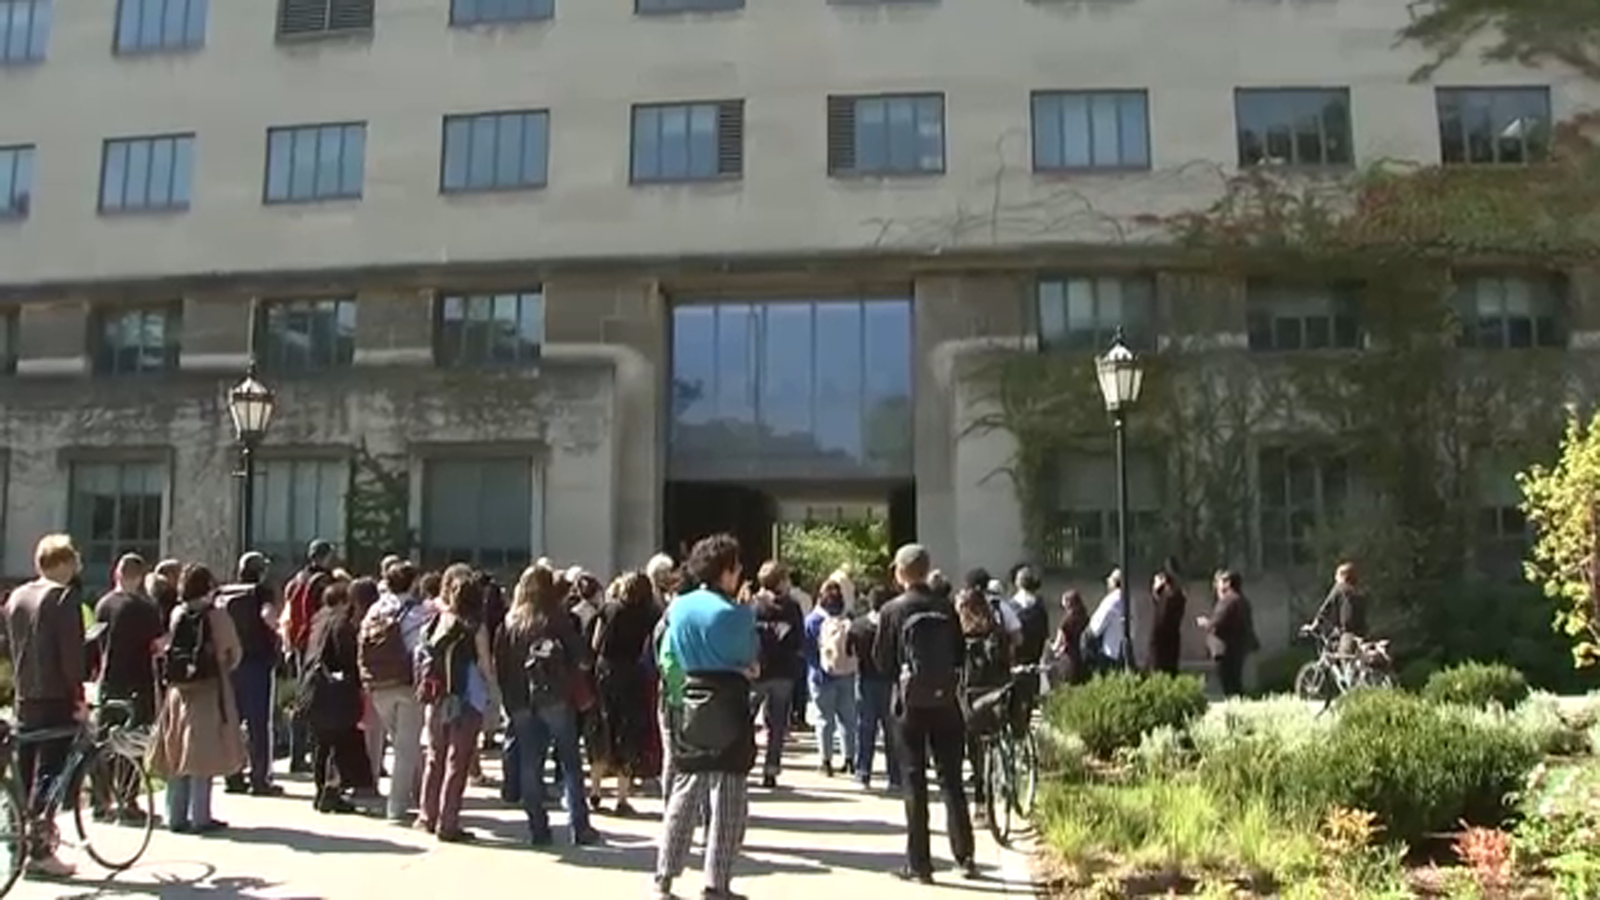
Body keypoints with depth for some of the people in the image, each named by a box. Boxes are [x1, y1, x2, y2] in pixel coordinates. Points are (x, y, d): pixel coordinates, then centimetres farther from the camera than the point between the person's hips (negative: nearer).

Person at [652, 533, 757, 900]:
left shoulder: (678, 608, 3)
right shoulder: (737, 614, -13)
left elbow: (669, 662, 8)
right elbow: (751, 663, -2)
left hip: (690, 708, 6)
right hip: (728, 710, -5)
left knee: (683, 794, 14)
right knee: (728, 800, 3)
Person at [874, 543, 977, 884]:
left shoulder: (892, 610, -8)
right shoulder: (946, 609, -1)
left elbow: (882, 661, -3)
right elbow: (960, 654, 4)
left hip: (910, 703, -2)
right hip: (946, 702, 2)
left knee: (914, 783, 4)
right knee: (952, 779, 13)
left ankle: (919, 864, 6)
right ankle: (965, 856, 14)